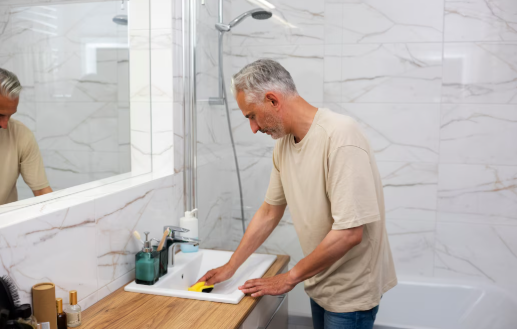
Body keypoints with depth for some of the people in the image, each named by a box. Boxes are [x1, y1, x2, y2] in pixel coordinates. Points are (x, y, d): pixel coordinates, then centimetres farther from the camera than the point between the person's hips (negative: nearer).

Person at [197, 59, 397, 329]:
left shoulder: (340, 136, -26)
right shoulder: (283, 142, -1)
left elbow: (349, 233, -28)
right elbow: (269, 212, 9)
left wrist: (290, 278, -16)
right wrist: (230, 267, 9)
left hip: (350, 292, -7)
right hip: (319, 284, 7)